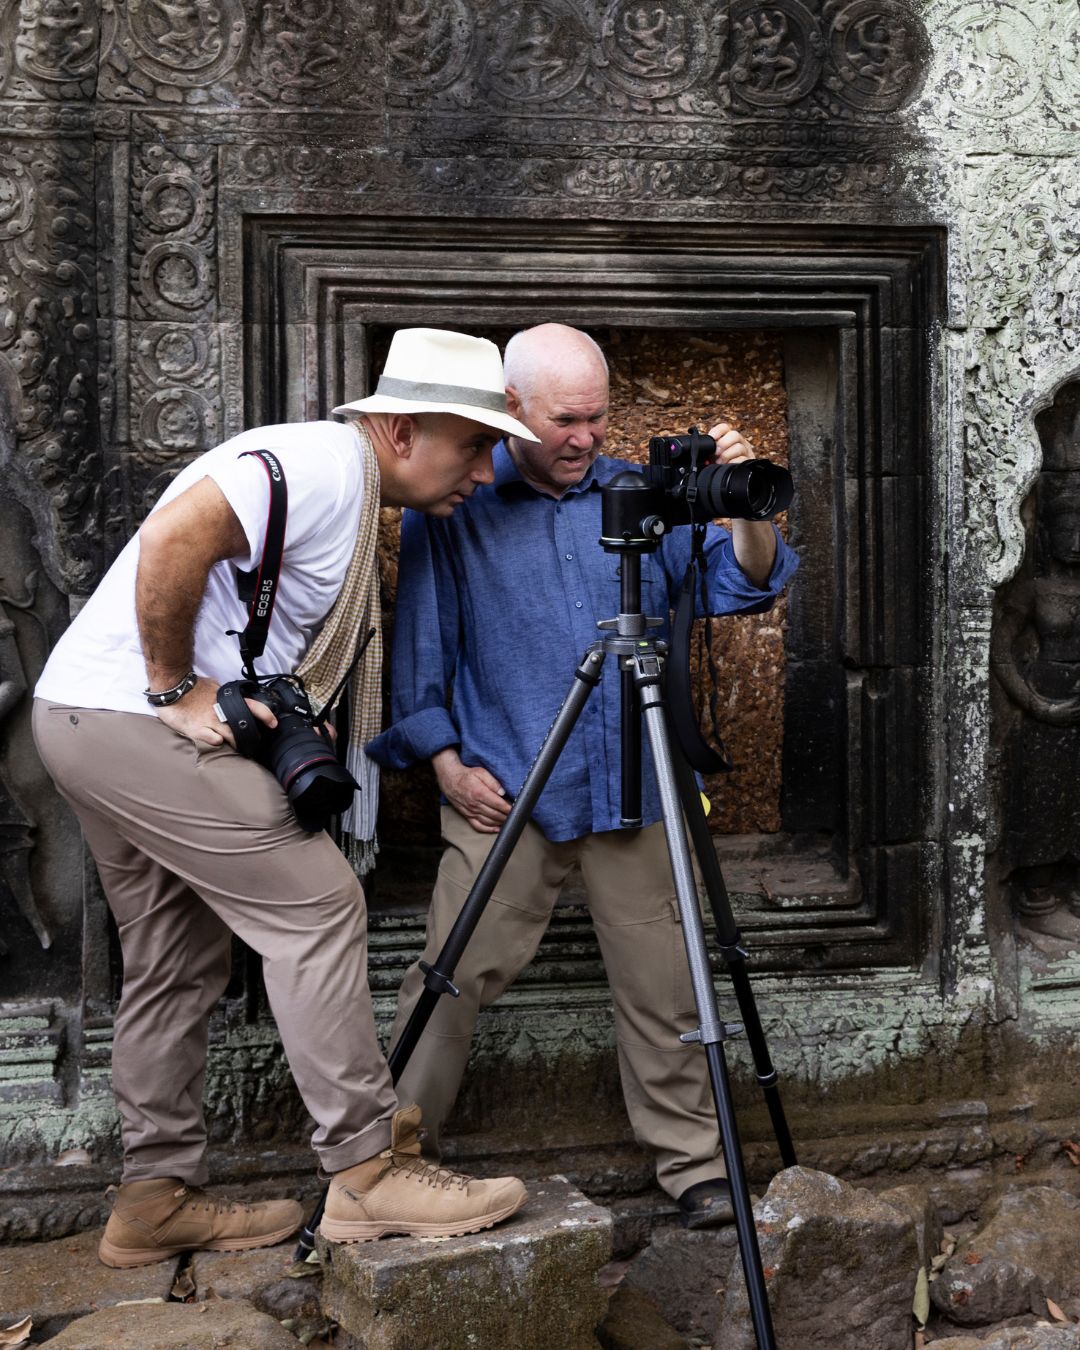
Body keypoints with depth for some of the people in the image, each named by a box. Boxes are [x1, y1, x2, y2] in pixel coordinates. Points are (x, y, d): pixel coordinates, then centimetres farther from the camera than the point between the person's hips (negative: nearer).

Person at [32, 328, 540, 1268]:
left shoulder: (354, 497, 17)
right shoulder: (328, 462, -15)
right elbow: (175, 535, -28)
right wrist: (175, 689, -20)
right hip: (135, 718, -11)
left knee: (179, 961, 13)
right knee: (315, 905, -10)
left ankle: (157, 1199, 22)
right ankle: (369, 1170, -4)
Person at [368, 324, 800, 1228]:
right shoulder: (452, 507, 0)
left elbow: (739, 586, 3)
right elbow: (421, 646, 3)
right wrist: (447, 763, -3)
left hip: (631, 791, 3)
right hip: (504, 792, -2)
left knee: (662, 983, 7)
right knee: (454, 978, -2)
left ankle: (693, 1157, 23)